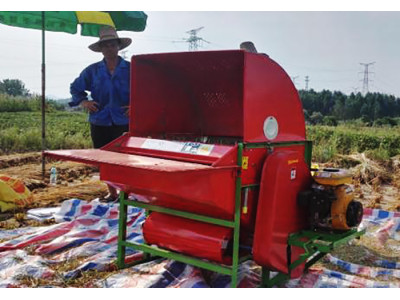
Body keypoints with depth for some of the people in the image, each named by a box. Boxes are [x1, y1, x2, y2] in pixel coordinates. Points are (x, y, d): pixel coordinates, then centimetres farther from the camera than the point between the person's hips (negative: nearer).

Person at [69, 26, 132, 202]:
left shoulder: (131, 69, 0)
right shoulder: (92, 71, 7)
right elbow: (75, 88, 19)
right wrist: (83, 101, 2)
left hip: (124, 122, -3)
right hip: (99, 122, 3)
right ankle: (112, 192, 27)